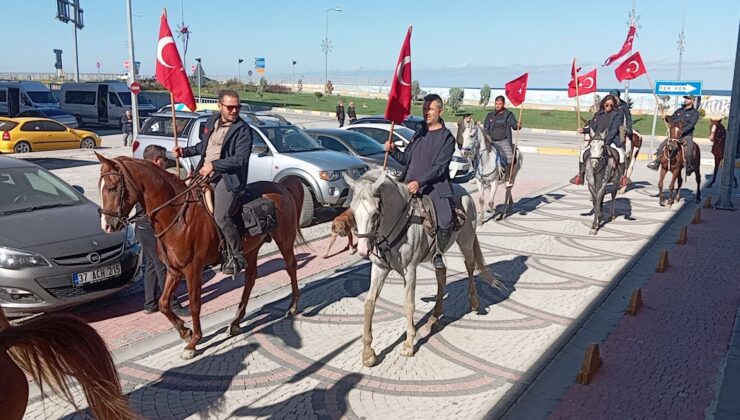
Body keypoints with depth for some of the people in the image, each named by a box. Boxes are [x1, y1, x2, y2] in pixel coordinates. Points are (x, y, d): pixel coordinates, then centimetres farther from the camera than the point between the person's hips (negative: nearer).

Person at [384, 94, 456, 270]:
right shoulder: (419, 134, 17)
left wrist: (419, 182, -23)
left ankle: (438, 253, 5)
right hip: (410, 184, 6)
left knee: (446, 222, -22)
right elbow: (406, 159, 22)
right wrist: (393, 151, 2)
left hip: (435, 185, -5)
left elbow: (439, 167, -12)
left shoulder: (447, 138, -2)